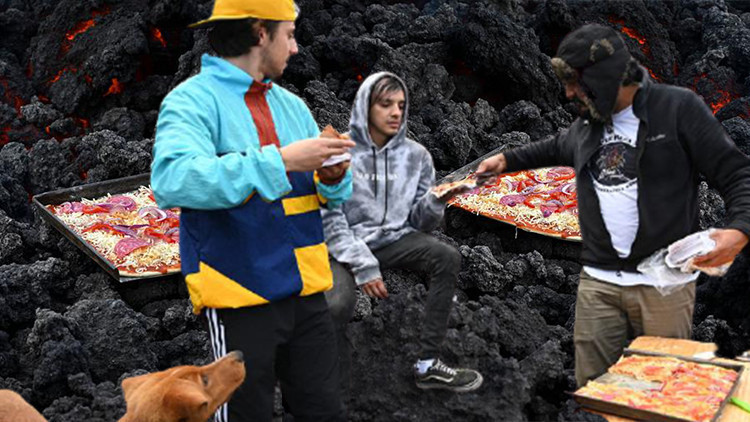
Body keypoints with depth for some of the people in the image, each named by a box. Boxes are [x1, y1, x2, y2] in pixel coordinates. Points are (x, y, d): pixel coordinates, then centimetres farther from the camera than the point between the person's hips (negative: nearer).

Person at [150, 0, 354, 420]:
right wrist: (281, 159, -29)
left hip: (306, 291, 6)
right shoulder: (192, 100, -8)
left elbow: (331, 195, 15)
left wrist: (333, 177, -10)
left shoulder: (292, 104, 12)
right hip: (241, 295, -6)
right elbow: (172, 180, -27)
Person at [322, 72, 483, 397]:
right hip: (346, 247, -4)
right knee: (337, 307, -31)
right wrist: (364, 267, -18)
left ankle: (428, 364, -10)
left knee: (448, 258, -21)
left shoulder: (415, 155, 3)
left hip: (393, 239, 4)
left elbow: (419, 221, 5)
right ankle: (339, 394, -5)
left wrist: (437, 200, -18)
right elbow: (330, 221, -10)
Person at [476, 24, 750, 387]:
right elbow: (555, 149, 36)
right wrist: (506, 160, 27)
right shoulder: (586, 125, 12)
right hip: (598, 281, 5)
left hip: (664, 284, -4)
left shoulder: (679, 107, -6)